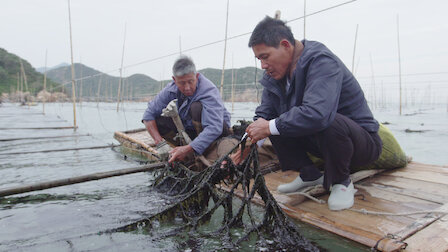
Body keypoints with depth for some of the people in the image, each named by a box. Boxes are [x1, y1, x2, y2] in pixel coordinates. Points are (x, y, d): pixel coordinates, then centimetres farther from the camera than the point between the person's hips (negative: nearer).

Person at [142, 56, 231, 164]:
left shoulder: (209, 91, -31)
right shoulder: (171, 89, -14)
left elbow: (214, 129, -43)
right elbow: (149, 114, -12)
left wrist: (188, 149, -51)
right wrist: (159, 142, -25)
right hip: (189, 130, 6)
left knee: (196, 107, -34)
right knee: (158, 120, -14)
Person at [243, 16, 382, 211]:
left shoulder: (322, 62, -26)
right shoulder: (275, 74, -1)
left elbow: (317, 114, -42)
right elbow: (263, 113, 0)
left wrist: (270, 127, -32)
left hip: (363, 141, -7)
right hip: (320, 139, 7)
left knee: (329, 124, -38)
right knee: (275, 121, -6)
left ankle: (342, 182, -9)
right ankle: (310, 175, 6)